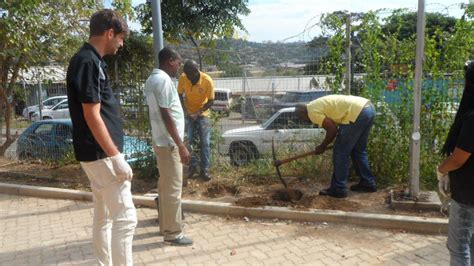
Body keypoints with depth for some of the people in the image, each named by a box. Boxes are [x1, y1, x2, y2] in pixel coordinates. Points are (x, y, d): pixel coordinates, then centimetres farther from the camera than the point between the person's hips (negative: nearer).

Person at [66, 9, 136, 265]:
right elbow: (92, 116, -21)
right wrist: (116, 157, -20)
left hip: (97, 153, 10)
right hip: (101, 154, -10)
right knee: (125, 217, -5)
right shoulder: (89, 62, -17)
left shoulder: (89, 60, 13)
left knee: (103, 217, 16)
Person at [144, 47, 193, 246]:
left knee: (165, 185, 17)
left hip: (161, 140, 10)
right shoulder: (163, 80, -18)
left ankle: (166, 225, 29)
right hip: (169, 142, -10)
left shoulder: (152, 79, 14)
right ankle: (173, 233, 6)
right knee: (173, 188, -3)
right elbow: (166, 116, -23)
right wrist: (181, 145, -22)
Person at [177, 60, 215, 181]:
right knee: (189, 141, 2)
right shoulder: (183, 78, -18)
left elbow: (211, 101, -17)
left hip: (203, 114, -2)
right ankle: (192, 166, 17)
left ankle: (205, 169, 7)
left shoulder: (207, 80, -25)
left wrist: (198, 113, -26)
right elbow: (180, 95, -4)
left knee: (205, 143, -2)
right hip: (188, 114, 2)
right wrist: (184, 110, -18)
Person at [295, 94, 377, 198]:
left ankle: (338, 189, 8)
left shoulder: (312, 111, -2)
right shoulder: (319, 104, 25)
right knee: (358, 150, 22)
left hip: (358, 113, -10)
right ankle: (368, 183, 31)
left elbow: (333, 129, -5)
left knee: (340, 152, 1)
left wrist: (322, 146, 9)